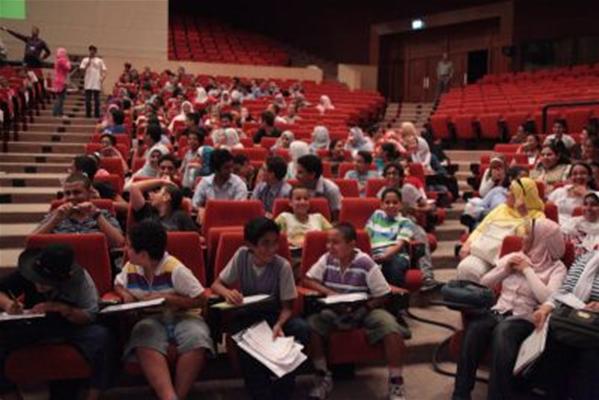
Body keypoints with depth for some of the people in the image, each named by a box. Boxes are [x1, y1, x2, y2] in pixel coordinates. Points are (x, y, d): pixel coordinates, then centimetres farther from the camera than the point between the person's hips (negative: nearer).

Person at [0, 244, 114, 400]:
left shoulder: (80, 280, -17)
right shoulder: (24, 274, -11)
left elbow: (90, 317, -19)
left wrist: (61, 308, -34)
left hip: (71, 327, -2)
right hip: (30, 327, 2)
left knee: (101, 336, -32)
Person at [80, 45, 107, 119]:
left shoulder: (100, 60, 7)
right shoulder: (85, 60, 8)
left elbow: (104, 70, 5)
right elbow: (82, 69, -1)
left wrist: (102, 78, -11)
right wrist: (89, 61, -6)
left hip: (96, 83, -1)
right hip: (88, 83, 1)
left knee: (96, 99, 2)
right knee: (88, 99, 2)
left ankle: (97, 114, 7)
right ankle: (88, 114, 8)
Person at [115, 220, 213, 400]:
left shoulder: (175, 269, -14)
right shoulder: (130, 268, 2)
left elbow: (200, 299, -12)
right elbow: (118, 285, 26)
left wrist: (166, 298, -16)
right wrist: (125, 294, 1)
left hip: (182, 316, -2)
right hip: (151, 319, 3)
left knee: (197, 341, -37)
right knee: (145, 345, -36)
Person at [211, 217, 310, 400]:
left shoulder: (283, 265, -15)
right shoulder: (241, 255, -12)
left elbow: (287, 306, -10)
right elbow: (216, 285, -6)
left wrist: (279, 324, -32)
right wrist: (228, 293, -30)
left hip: (274, 315, 1)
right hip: (246, 315, -1)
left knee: (302, 329, -28)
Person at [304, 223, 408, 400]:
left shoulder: (366, 264, -16)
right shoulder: (327, 259, -6)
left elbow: (383, 296, -12)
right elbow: (308, 279, 0)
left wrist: (363, 309, -26)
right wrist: (329, 293, -14)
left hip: (364, 310, -2)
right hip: (335, 311, 3)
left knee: (391, 328, -30)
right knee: (311, 324, -26)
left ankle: (396, 382, -15)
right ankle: (323, 377, -9)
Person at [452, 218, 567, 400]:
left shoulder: (556, 268, 4)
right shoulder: (513, 257, 18)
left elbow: (548, 299, -15)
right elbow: (483, 284, 18)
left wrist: (528, 270, -7)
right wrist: (505, 269, 3)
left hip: (525, 319, -4)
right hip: (498, 312, 4)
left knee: (503, 331, -39)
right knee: (475, 327, -32)